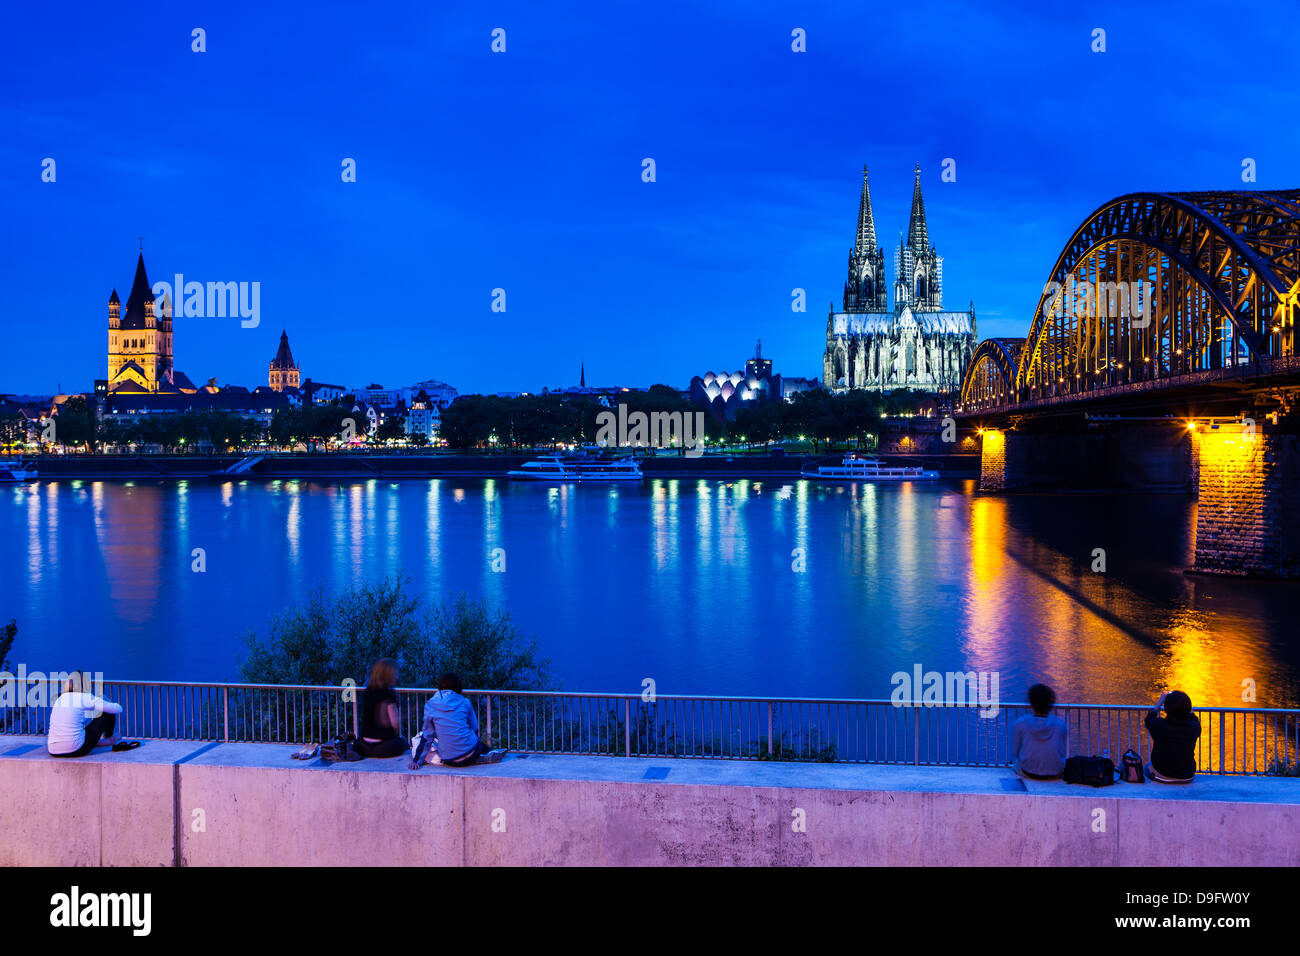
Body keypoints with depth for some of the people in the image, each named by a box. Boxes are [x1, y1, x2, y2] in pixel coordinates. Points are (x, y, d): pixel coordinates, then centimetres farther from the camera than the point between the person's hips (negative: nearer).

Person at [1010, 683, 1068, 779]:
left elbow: (1014, 753, -1)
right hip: (1055, 773, 1)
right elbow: (1062, 753, 4)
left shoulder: (1019, 724, -11)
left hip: (1028, 773, -1)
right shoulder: (1060, 724, -7)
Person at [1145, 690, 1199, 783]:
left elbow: (1149, 718, 4)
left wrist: (1160, 701, 16)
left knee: (1147, 767, 31)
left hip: (1163, 776, -2)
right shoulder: (1194, 727, -18)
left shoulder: (1159, 725, -22)